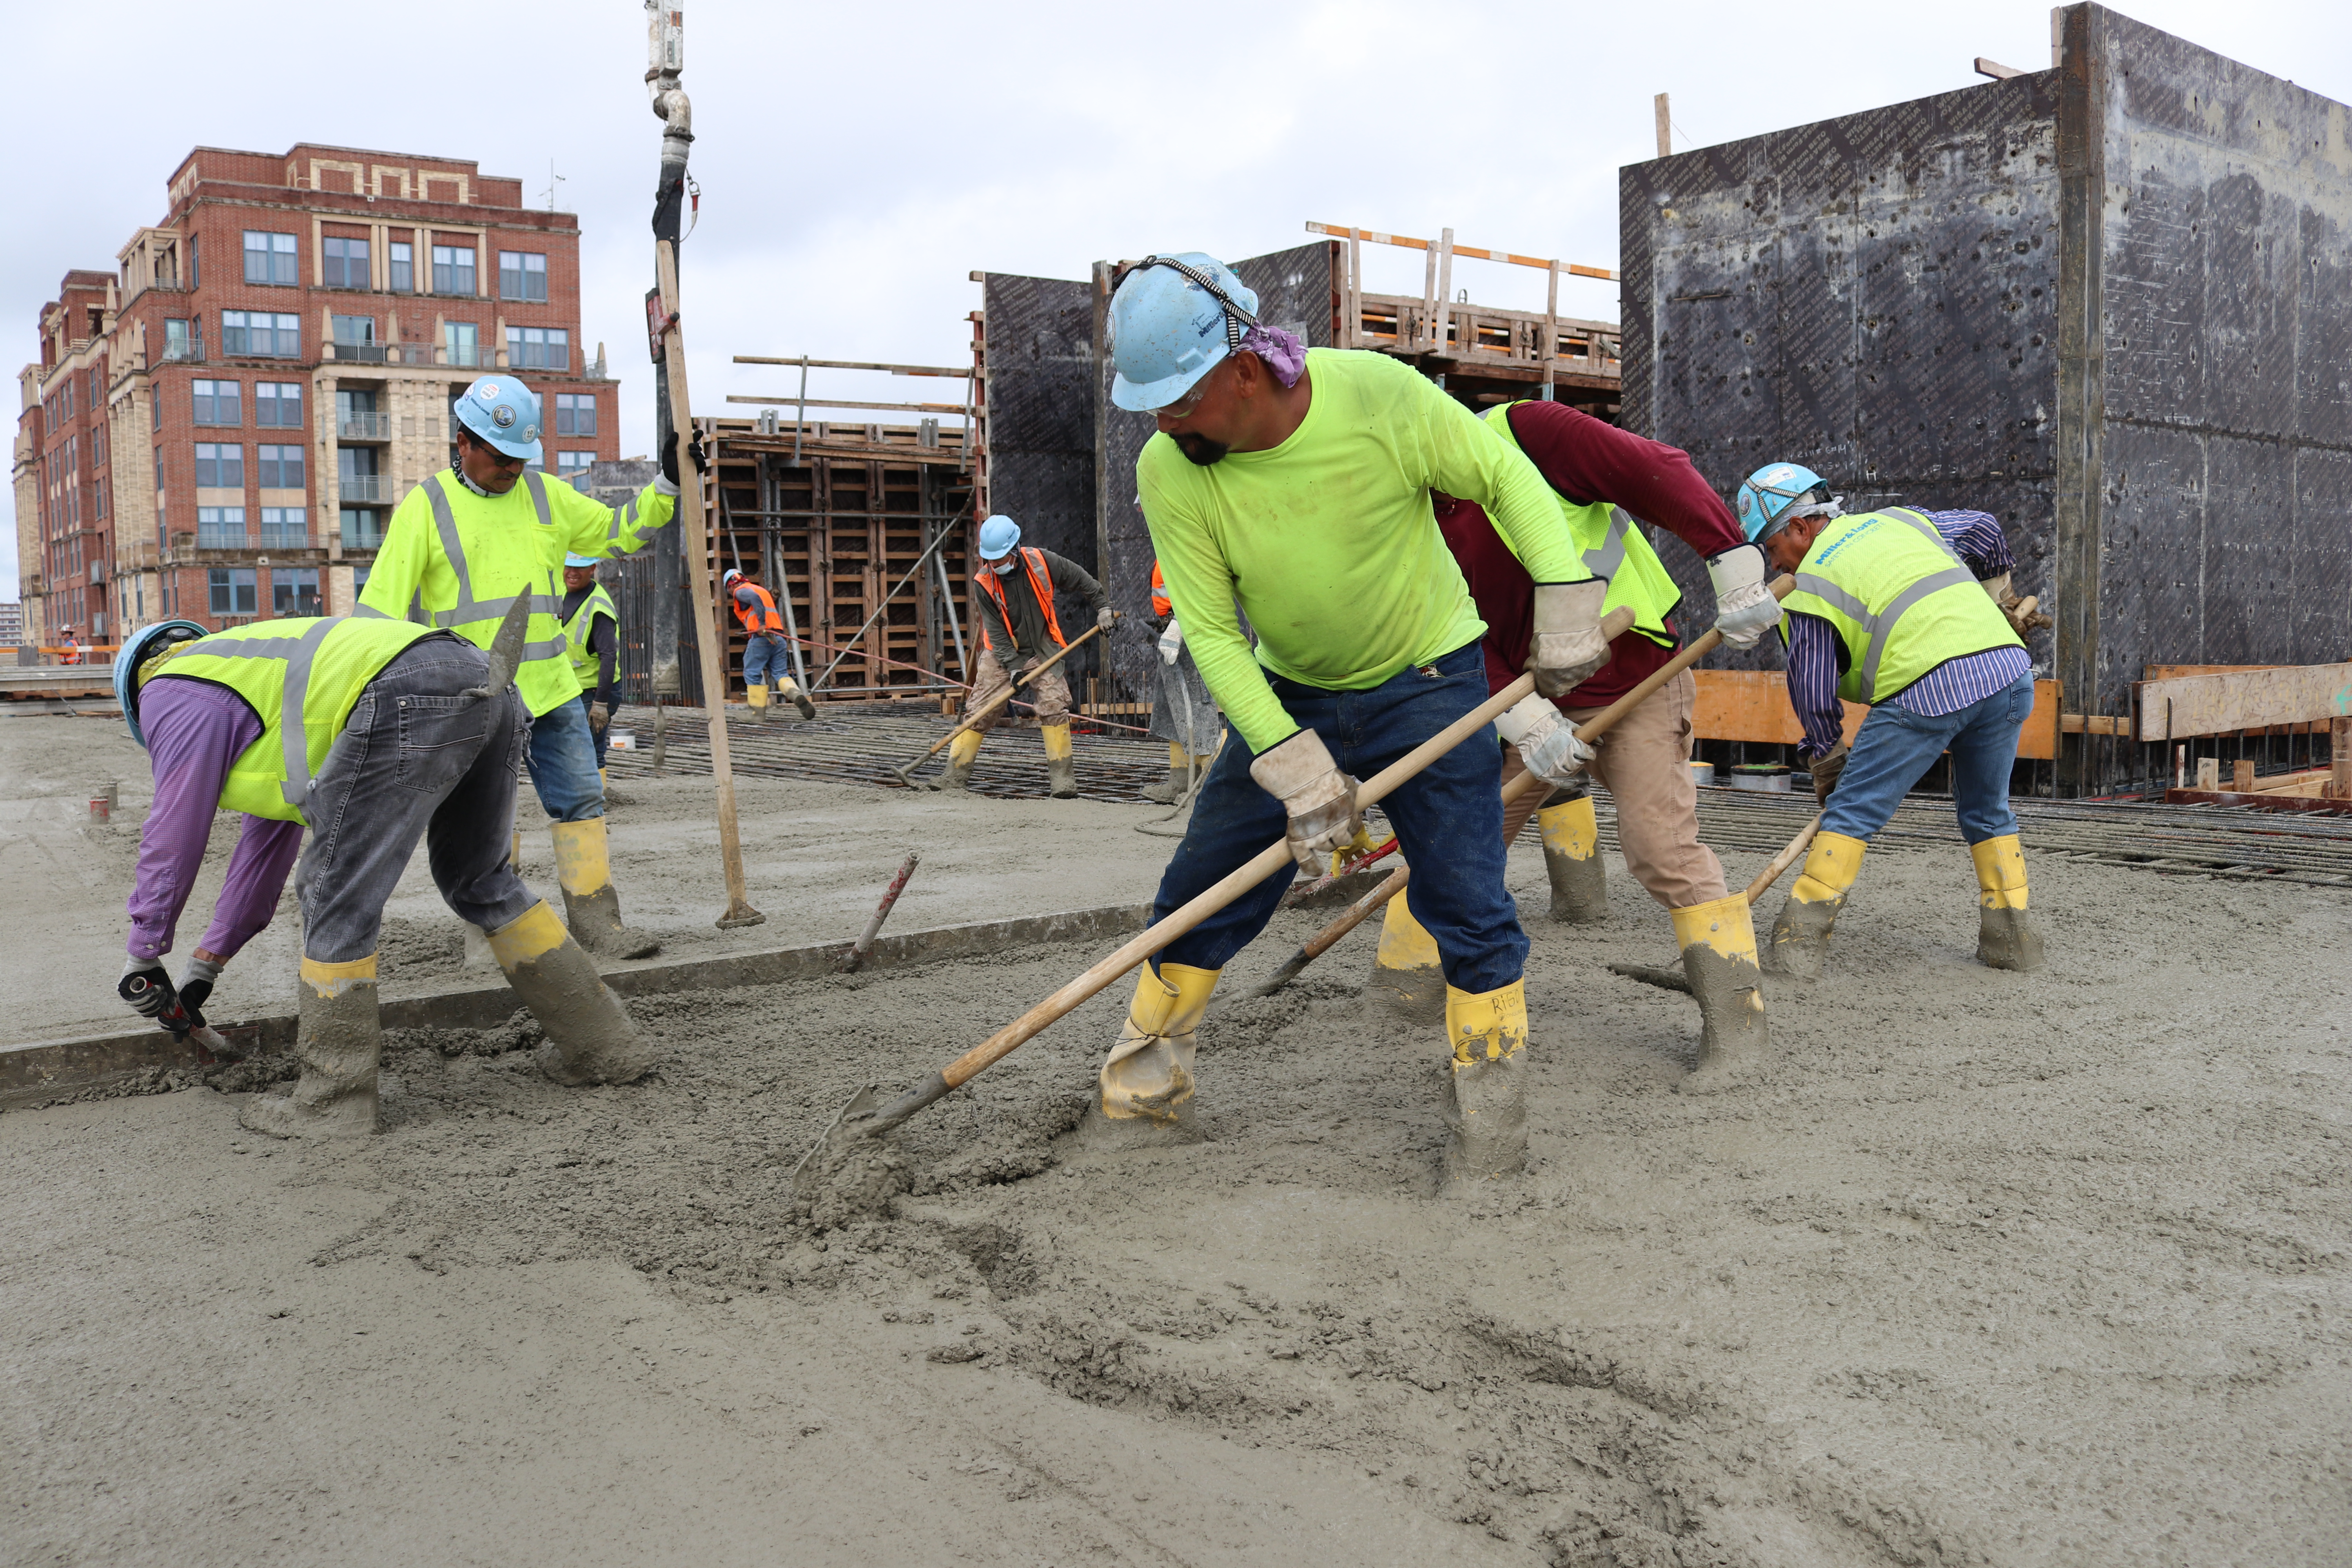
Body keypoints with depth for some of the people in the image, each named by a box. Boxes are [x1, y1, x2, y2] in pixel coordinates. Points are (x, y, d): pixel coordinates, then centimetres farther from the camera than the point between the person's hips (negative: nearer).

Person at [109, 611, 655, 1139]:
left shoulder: (172, 693, 19)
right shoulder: (255, 673, 43)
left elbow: (174, 832, 17)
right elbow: (268, 836, 45)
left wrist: (144, 954, 29)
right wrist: (209, 959, 47)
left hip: (409, 699, -9)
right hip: (489, 689, 9)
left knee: (338, 895, 3)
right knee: (479, 880, 23)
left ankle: (332, 1099, 10)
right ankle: (606, 1044, 27)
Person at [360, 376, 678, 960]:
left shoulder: (544, 494, 11)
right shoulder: (425, 507, -2)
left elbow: (617, 533, 21)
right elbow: (382, 606, -3)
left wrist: (667, 485, 9)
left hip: (550, 686, 4)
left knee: (581, 800, 3)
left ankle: (595, 918, 9)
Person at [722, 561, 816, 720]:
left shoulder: (740, 591, 3)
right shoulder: (762, 590, 28)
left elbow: (755, 598, -21)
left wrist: (762, 624, -25)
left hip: (761, 637, -7)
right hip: (778, 636, 7)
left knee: (752, 675, 4)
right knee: (780, 673, 5)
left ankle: (759, 710, 3)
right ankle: (797, 695, -20)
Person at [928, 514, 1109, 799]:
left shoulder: (1042, 562, -14)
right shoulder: (984, 583, -15)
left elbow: (1081, 580, 3)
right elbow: (995, 631, -14)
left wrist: (1102, 607, 4)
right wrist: (1014, 667, -22)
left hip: (1042, 650, 0)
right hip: (1001, 653, 0)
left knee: (1054, 706, -13)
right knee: (980, 711, -6)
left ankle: (1062, 777, -6)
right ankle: (956, 775, -1)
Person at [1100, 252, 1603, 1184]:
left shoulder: (1381, 397, -24)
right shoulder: (1168, 472, -19)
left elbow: (1506, 479, -10)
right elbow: (1212, 635, -16)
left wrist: (1566, 604, -17)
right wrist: (1292, 766, -23)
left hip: (1429, 681, -2)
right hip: (1289, 697, 3)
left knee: (1468, 909, -8)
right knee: (1199, 896, 3)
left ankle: (1488, 1109, 13)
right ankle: (1144, 1098, 20)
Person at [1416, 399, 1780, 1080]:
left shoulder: (1520, 433, -14)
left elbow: (1657, 474, -19)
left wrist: (1733, 563, -27)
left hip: (1637, 683, -6)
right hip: (1538, 703, 6)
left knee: (1663, 845, -15)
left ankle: (1735, 1017, -4)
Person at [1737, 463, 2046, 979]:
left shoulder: (1810, 588, 8)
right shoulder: (1898, 519, 24)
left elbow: (1814, 696, 10)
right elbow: (1984, 528, 38)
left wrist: (1827, 766, 25)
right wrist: (1994, 597, 54)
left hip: (1927, 689, -6)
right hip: (2009, 666, 6)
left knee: (1852, 813, 3)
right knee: (1988, 812, 24)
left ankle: (1799, 943, -1)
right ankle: (2011, 935, 26)